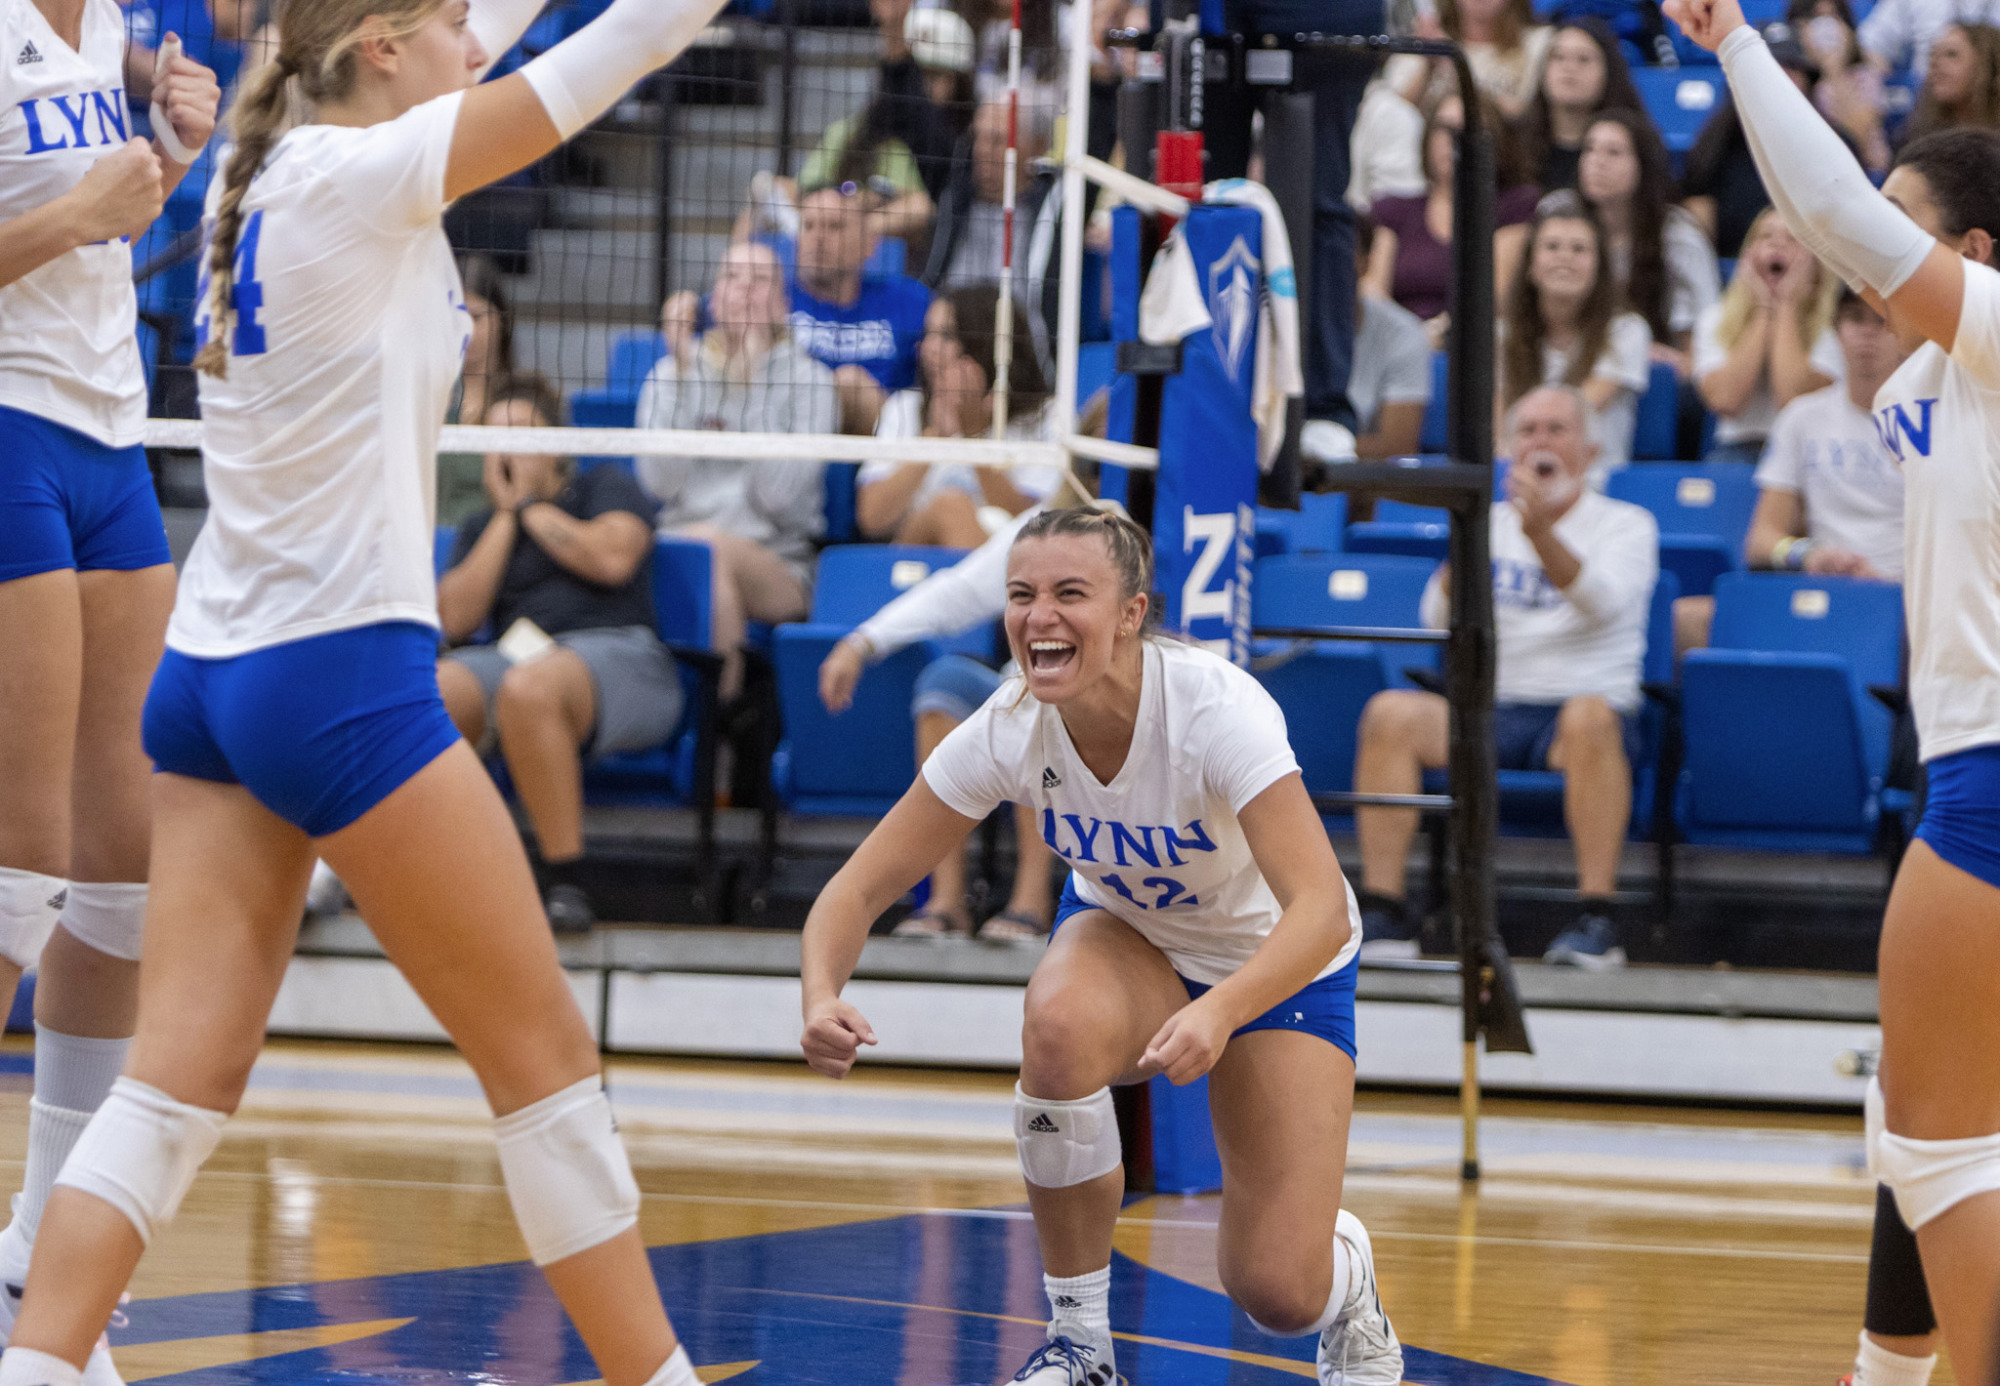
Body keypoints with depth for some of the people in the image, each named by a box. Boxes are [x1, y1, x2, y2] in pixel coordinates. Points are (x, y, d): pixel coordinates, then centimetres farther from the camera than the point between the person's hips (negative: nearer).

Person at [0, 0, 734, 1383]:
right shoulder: (352, 178, -11)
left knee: (182, 1074, 1)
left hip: (209, 680, 9)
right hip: (341, 676, -9)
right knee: (546, 1057, 2)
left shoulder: (274, 170, 11)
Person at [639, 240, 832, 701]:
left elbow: (781, 496, -9)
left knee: (709, 544, -35)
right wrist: (681, 370, -5)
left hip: (779, 566, -2)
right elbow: (661, 483, -3)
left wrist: (750, 384, -8)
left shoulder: (808, 381, 7)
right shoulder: (670, 373, 14)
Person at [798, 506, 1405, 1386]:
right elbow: (861, 886, -20)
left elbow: (1321, 907, -43)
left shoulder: (1214, 709, -35)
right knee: (1060, 1022, -36)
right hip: (1126, 934, 3)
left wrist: (1220, 1014, -61)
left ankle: (1345, 1274, 27)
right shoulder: (1010, 729, -24)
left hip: (1280, 965, -3)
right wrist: (822, 998, -41)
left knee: (1278, 1296, -14)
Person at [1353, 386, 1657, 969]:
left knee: (1589, 716, -39)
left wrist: (1541, 532, -30)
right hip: (1490, 710, 3)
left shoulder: (1625, 524, 8)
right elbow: (1439, 617, 3)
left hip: (1589, 708, -3)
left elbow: (1604, 602, -14)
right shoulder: (1492, 522, 18)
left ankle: (1598, 918, -36)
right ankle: (1383, 913, -25)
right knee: (1390, 712, -25)